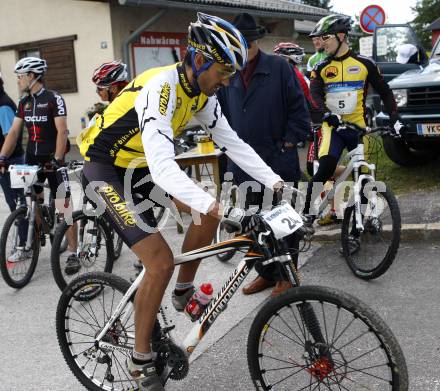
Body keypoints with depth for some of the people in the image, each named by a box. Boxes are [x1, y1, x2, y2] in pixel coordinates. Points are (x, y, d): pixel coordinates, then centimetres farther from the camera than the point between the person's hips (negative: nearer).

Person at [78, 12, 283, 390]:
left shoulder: (203, 93, -3)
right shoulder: (162, 88, -30)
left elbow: (232, 142, 1)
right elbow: (161, 164, -41)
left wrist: (275, 181, -7)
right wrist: (208, 202, -52)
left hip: (143, 167, 8)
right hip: (108, 170, -8)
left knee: (208, 211, -4)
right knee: (161, 261, -16)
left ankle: (183, 291, 18)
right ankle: (140, 361, 1)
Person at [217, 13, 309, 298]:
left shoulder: (279, 67, -5)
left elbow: (298, 107, -5)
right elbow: (222, 112, 17)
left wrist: (290, 141, -9)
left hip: (279, 160, -5)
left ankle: (286, 276, 18)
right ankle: (266, 273, 29)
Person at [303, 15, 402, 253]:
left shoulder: (364, 64, 3)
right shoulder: (321, 68, 6)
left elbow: (384, 92, 8)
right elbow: (315, 96, -9)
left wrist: (395, 119, -4)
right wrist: (328, 115, -28)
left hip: (358, 127, 0)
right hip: (333, 126, 0)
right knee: (326, 168, -24)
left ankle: (354, 232, 11)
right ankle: (307, 215, -11)